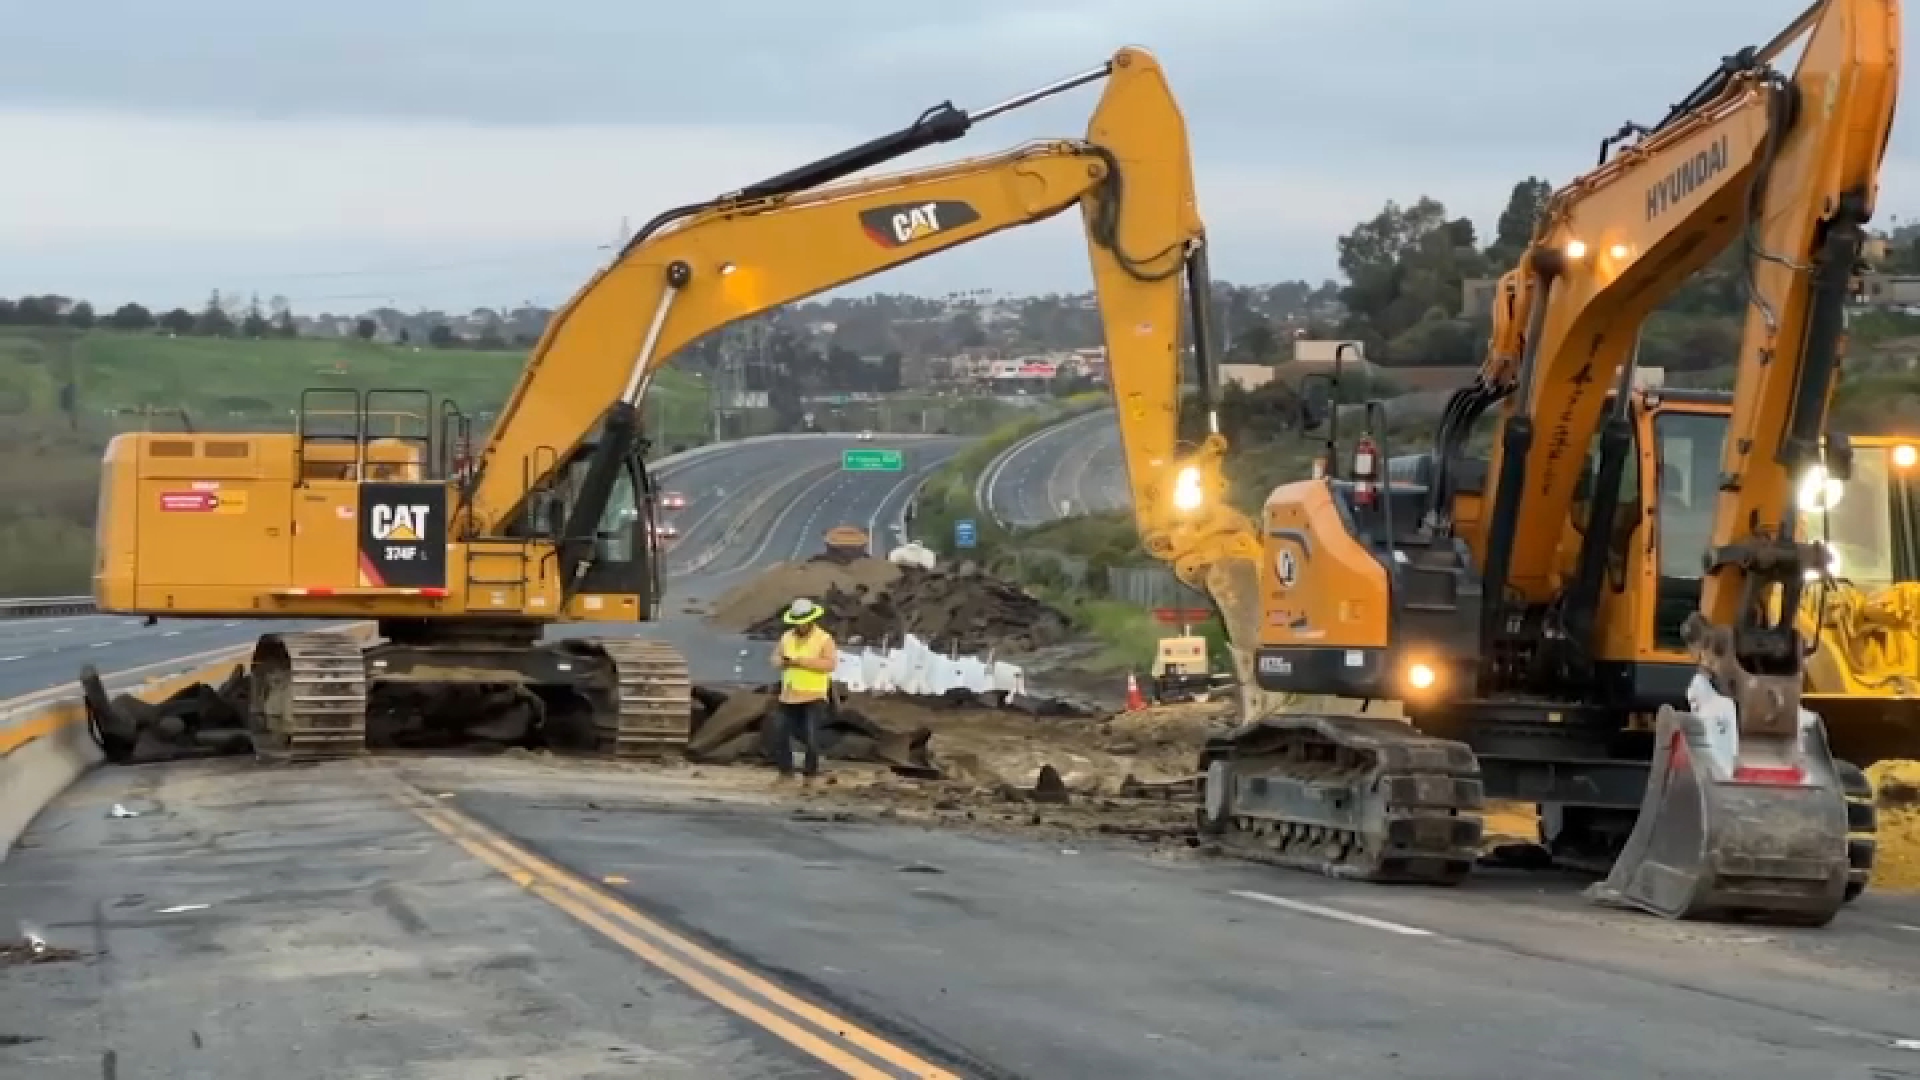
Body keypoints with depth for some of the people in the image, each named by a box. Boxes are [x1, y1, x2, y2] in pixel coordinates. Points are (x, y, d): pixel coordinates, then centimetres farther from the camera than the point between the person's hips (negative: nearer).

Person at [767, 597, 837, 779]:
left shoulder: (824, 639, -7)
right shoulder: (787, 638, 10)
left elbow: (829, 664, -17)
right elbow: (775, 658, 13)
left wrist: (802, 661, -22)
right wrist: (783, 662, -12)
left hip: (814, 697, -5)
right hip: (789, 696, 6)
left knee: (811, 736, -9)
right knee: (779, 733, 6)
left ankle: (812, 772, 5)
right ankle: (786, 770, 20)